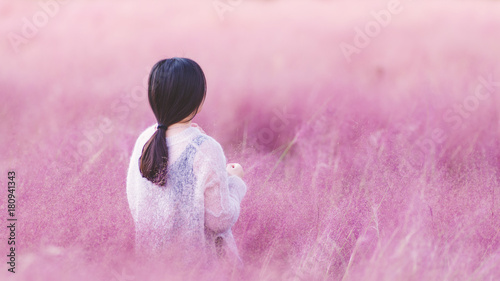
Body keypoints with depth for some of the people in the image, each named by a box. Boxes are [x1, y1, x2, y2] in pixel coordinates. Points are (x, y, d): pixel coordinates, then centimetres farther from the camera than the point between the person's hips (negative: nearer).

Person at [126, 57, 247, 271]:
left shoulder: (145, 139, -6)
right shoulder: (206, 150, -23)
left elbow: (134, 206, 6)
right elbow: (220, 221, -18)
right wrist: (234, 181, -1)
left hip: (150, 254, 6)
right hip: (195, 260, -6)